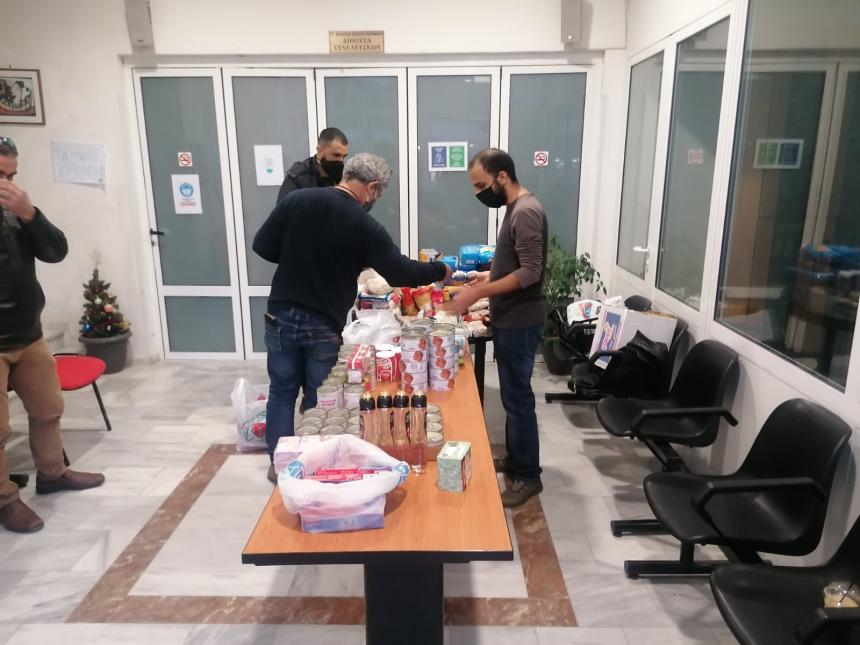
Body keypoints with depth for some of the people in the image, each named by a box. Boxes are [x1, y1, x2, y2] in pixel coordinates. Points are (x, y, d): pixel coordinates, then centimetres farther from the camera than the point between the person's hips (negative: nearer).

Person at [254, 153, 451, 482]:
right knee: (318, 399, 13)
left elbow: (262, 246, 2)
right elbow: (400, 272, -9)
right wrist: (440, 270, 7)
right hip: (324, 326, -3)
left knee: (281, 392, 16)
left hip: (282, 316, 3)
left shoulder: (296, 200, -2)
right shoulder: (364, 226, -12)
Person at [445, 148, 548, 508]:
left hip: (520, 323, -10)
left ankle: (528, 476, 13)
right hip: (510, 320, 10)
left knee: (518, 398, -1)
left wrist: (479, 293, -26)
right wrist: (490, 275, 9)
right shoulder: (515, 208, 12)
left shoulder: (526, 211, -19)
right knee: (512, 394, 18)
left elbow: (531, 271, -25)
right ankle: (514, 459, 33)